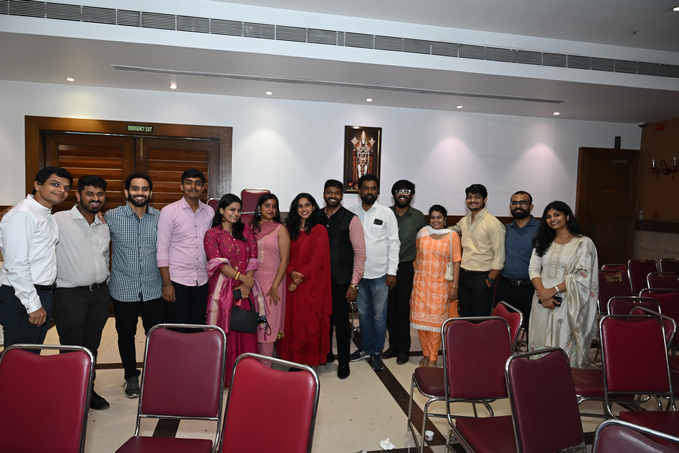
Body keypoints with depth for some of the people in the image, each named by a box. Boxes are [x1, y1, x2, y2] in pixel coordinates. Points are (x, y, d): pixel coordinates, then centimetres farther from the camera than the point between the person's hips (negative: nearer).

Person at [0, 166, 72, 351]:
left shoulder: (48, 216, 15)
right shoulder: (22, 214, -15)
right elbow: (16, 266, -20)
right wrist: (33, 305, -19)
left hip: (44, 295, 9)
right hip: (22, 300, -9)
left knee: (33, 357, 17)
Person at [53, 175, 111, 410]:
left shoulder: (104, 226, 11)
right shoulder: (59, 221, -10)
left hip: (100, 294, 6)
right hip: (70, 294, -5)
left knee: (92, 347, 15)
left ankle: (88, 390, 30)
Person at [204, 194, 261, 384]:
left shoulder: (246, 231, 11)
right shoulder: (212, 234, 1)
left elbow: (253, 258, 4)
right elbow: (218, 264, -9)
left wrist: (246, 284, -9)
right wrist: (242, 277, -15)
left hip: (245, 289, 3)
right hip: (223, 288, -3)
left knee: (246, 332, 4)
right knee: (225, 332, 1)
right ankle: (224, 374, 14)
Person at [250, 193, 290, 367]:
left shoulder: (280, 229, -2)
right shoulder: (250, 227, 9)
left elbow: (285, 260, -7)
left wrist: (275, 286, -13)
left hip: (271, 280, -3)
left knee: (267, 323, 0)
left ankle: (265, 367, 10)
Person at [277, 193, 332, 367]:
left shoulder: (319, 230, -5)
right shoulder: (291, 228, 11)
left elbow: (318, 258, -11)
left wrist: (301, 276, -14)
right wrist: (292, 272, -9)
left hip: (312, 283, -5)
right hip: (293, 282, 5)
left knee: (310, 321, 2)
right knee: (293, 320, 7)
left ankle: (311, 361, 14)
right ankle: (295, 360, 19)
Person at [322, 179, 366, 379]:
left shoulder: (351, 219, -5)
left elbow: (360, 253, -6)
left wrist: (354, 284, -9)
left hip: (341, 280, -3)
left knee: (341, 321, 4)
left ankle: (343, 362, 20)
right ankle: (325, 353, 33)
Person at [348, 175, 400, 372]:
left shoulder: (387, 213, -3)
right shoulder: (351, 213, 2)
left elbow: (394, 243, -3)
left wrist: (392, 272, -8)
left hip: (380, 274, -2)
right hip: (358, 272, 2)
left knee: (379, 315, 7)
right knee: (363, 313, 15)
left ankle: (377, 352, 21)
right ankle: (365, 348, 30)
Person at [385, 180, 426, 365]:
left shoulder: (418, 216, 1)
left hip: (405, 268, -1)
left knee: (403, 309, 4)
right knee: (389, 308, 9)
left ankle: (404, 349, 19)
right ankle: (393, 346, 24)